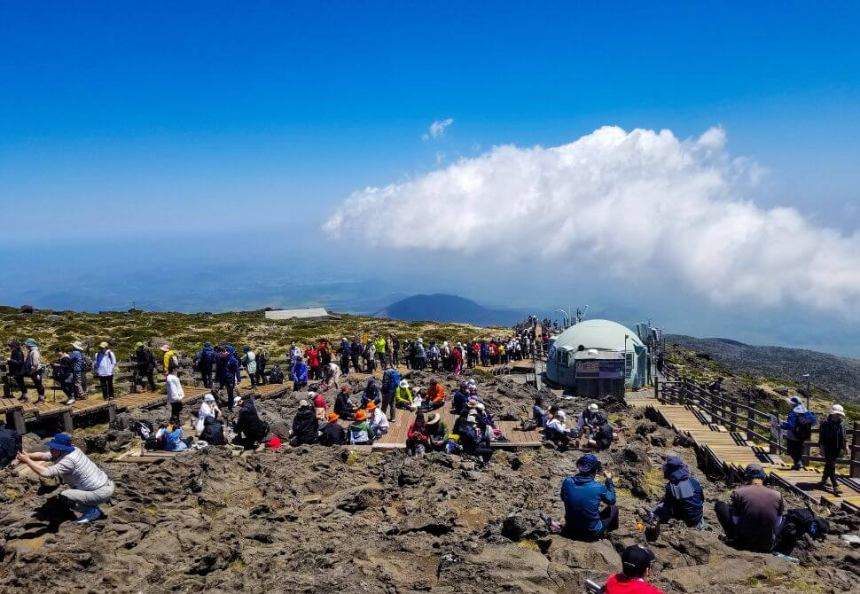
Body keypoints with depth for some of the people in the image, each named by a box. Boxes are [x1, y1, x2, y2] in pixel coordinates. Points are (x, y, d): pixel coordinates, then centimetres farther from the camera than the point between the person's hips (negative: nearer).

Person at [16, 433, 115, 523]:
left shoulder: (68, 461, -22)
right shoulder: (71, 450, 4)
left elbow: (45, 472, -30)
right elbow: (43, 455, 6)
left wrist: (27, 460, -21)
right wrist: (27, 456, -11)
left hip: (102, 493, -10)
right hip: (106, 484, 10)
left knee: (64, 496, -13)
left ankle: (92, 511, 1)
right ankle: (91, 508, 22)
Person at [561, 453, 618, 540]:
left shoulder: (567, 482, -15)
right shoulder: (599, 487, -22)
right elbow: (612, 500, -2)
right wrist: (609, 480, 7)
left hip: (571, 530, 4)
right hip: (592, 533, -4)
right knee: (614, 508, 20)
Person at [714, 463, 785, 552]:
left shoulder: (738, 492, -11)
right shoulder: (777, 495, -5)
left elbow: (736, 521, -3)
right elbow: (777, 524, 6)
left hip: (743, 542, -2)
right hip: (768, 546, 2)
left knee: (719, 505, 14)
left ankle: (732, 538, 17)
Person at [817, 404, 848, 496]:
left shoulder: (842, 425, 5)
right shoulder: (825, 424, -11)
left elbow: (845, 436, 15)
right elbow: (821, 438, -9)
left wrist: (846, 446, 7)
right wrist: (822, 448, -12)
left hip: (837, 450, 6)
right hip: (828, 449, -6)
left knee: (829, 466, 18)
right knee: (831, 467, -9)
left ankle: (823, 482, 33)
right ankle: (835, 488, -15)